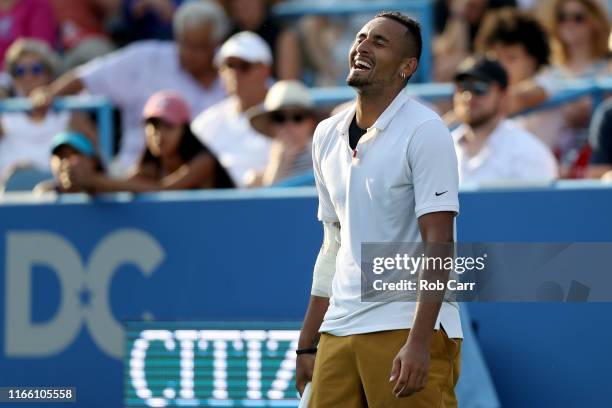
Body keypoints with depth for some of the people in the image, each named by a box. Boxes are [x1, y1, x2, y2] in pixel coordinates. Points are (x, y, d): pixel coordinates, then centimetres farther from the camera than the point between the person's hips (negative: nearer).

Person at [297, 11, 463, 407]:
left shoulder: (424, 130, -7)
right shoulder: (327, 135, 14)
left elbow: (438, 244, -13)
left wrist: (418, 343, -22)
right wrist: (307, 345, 16)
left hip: (407, 329, -6)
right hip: (339, 330, 6)